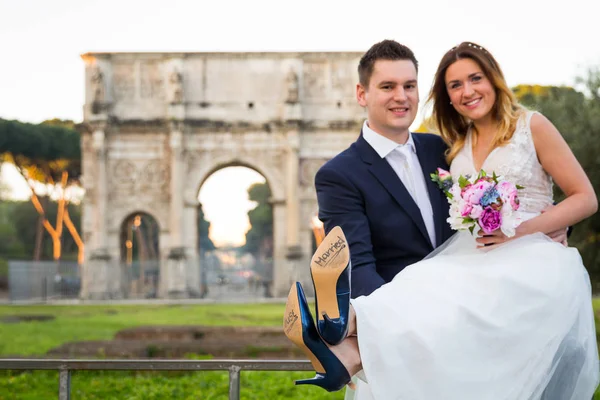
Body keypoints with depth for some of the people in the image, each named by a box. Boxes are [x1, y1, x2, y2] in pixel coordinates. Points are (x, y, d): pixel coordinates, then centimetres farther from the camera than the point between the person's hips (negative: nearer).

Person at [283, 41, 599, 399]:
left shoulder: (532, 126, 7)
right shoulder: (456, 145, 23)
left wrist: (521, 229, -11)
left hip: (526, 261, -4)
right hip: (467, 258, 4)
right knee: (426, 284, -34)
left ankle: (351, 325, -67)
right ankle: (351, 351, -66)